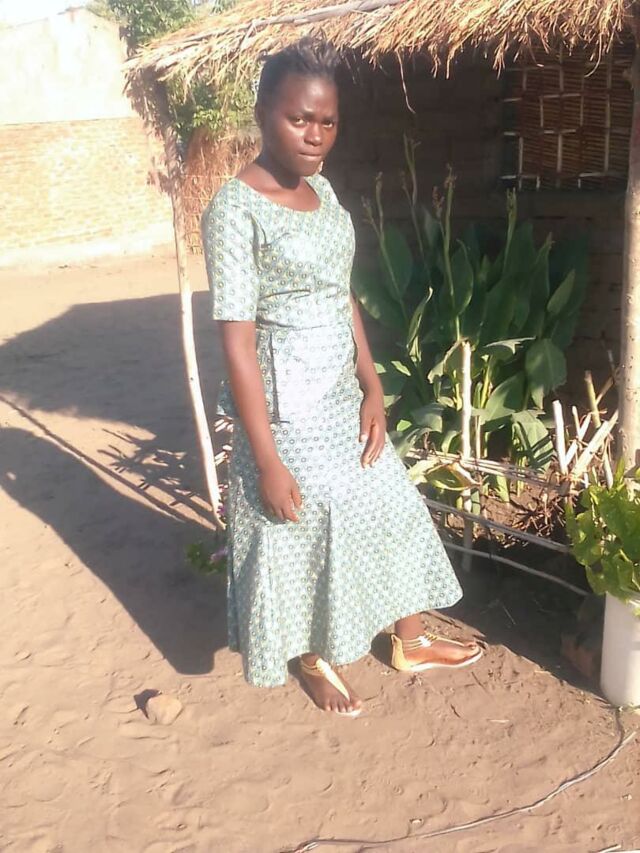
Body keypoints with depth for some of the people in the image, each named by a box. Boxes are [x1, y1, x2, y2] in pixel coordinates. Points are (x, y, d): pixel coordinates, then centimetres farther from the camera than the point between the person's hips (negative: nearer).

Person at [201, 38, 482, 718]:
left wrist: (371, 389, 3)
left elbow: (343, 297, 11)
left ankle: (410, 642, 41)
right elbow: (237, 343, -21)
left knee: (389, 509, 19)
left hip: (343, 395, 8)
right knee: (300, 531, 11)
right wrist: (268, 461, -21)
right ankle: (315, 661, 37)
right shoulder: (234, 209, -19)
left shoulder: (321, 190, 4)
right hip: (287, 406, -8)